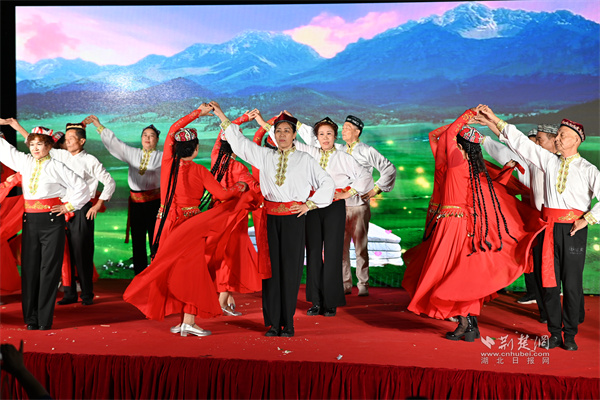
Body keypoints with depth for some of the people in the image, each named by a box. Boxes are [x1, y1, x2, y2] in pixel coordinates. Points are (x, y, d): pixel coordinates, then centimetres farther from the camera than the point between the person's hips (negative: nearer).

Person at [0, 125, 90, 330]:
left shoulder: (56, 167, -3)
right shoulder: (24, 162, 11)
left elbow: (80, 187, 0)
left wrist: (68, 206, -1)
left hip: (52, 222, -5)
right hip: (30, 222, 5)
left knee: (49, 269, -2)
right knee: (29, 268, 5)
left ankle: (45, 320, 3)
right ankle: (31, 318, 14)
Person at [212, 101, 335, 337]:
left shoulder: (304, 160, 5)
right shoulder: (265, 156, 11)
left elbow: (327, 183, 8)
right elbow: (240, 142, 15)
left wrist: (309, 204, 0)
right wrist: (221, 116, 16)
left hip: (293, 219, -2)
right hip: (271, 218, 2)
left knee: (290, 269, -1)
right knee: (271, 267, 1)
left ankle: (288, 324, 5)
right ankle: (273, 323, 7)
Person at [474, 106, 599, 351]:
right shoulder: (549, 161, 12)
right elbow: (520, 143, 11)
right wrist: (495, 122, 8)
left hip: (574, 229, -3)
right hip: (550, 227, 3)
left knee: (572, 283, 1)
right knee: (550, 281, 4)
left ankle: (570, 335, 12)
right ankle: (554, 333, 14)